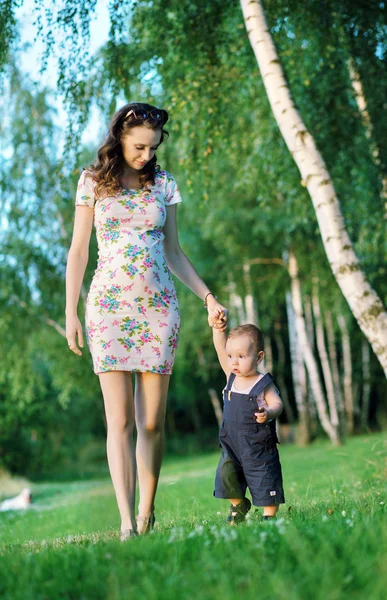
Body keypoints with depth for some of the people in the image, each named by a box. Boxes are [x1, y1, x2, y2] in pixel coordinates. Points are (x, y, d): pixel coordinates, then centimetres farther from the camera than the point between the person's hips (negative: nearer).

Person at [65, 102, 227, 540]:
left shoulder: (164, 185, 10)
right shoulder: (93, 182, 5)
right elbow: (78, 251, 6)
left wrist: (207, 295, 7)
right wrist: (70, 313, 1)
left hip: (157, 306, 2)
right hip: (108, 305, -2)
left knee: (152, 420, 0)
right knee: (119, 419, -8)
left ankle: (147, 514, 13)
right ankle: (127, 523, -9)